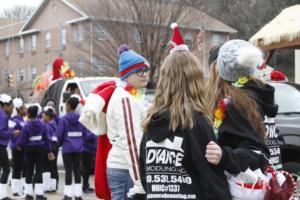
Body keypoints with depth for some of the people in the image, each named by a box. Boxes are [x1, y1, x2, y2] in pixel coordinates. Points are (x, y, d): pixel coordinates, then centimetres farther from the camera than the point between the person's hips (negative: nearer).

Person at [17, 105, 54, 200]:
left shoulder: (26, 126, -12)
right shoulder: (42, 125, -4)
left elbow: (22, 140, -10)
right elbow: (47, 138, -3)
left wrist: (18, 145, 12)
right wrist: (49, 151, 3)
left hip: (29, 150, -1)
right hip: (40, 149, 1)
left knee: (29, 171, 10)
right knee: (39, 171, 4)